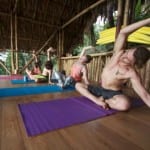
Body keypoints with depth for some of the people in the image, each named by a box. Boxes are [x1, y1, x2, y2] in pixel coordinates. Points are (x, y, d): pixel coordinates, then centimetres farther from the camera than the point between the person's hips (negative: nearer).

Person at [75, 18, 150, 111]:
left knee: (125, 104, -38)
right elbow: (123, 33, -20)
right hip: (100, 89, 4)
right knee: (78, 85, 0)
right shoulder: (119, 53, -12)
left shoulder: (132, 74, -22)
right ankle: (97, 100, -15)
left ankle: (102, 100, -10)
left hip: (114, 93, -4)